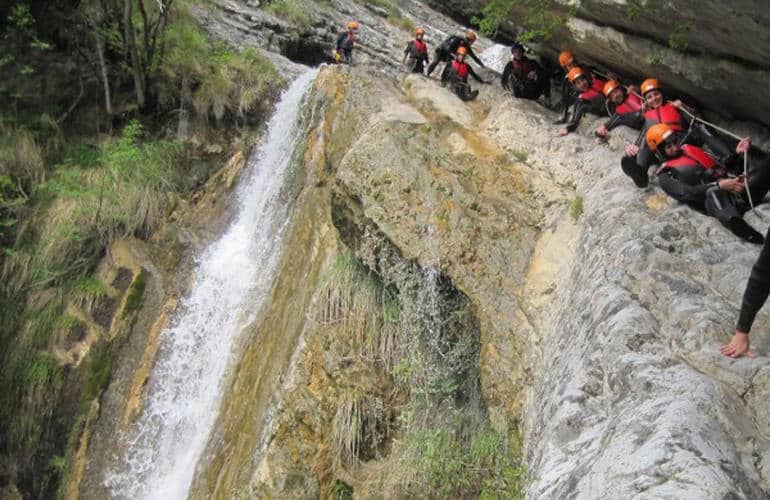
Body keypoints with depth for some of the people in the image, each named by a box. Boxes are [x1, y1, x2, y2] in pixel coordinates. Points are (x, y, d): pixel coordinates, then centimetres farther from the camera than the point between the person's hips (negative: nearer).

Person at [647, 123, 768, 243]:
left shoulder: (692, 150, 28)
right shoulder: (666, 176, 7)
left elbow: (722, 167, 31)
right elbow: (686, 193, -12)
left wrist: (737, 153, 12)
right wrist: (719, 185, -24)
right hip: (716, 203, -7)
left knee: (766, 165, -14)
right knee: (714, 193, -42)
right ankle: (733, 221, -68)